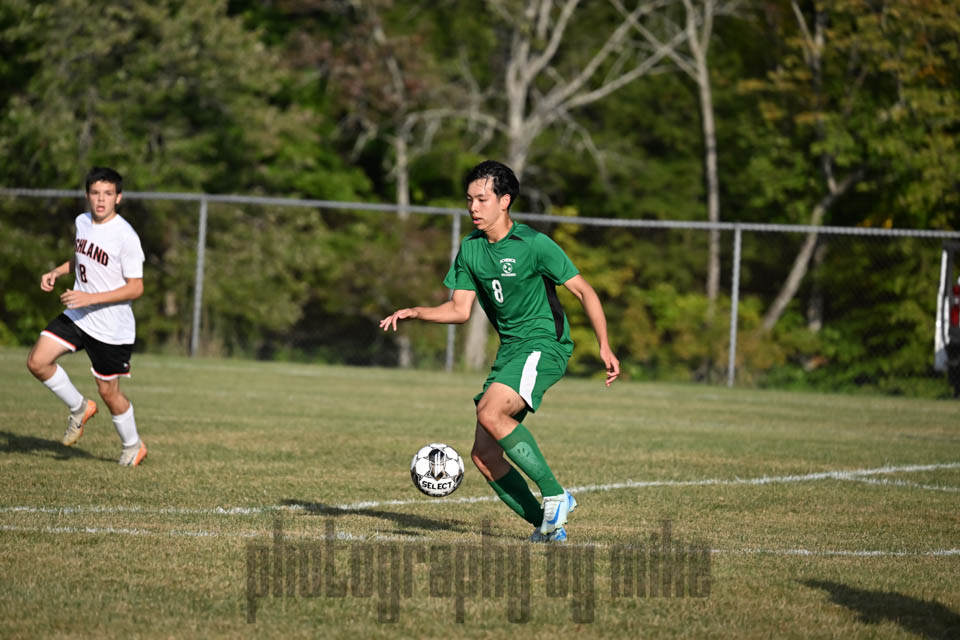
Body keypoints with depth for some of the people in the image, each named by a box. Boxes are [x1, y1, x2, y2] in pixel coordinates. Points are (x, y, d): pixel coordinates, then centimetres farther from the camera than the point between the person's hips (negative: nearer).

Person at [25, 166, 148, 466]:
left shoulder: (125, 236, -20)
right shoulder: (83, 222, 3)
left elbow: (136, 288, -20)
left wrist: (90, 298, -26)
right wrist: (56, 272, 4)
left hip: (111, 326, -6)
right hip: (77, 316, 6)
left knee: (108, 391, 4)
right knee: (37, 362, -9)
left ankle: (133, 447, 30)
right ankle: (79, 408, 15)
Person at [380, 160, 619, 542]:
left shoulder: (533, 244, -12)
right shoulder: (470, 249, 8)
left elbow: (584, 291, -7)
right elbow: (460, 310, 12)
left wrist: (604, 347, -13)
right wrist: (414, 313, -4)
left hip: (544, 344, -7)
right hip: (509, 349, 8)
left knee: (490, 412, -31)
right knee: (483, 455, -3)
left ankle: (555, 495, -22)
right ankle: (547, 526, 6)